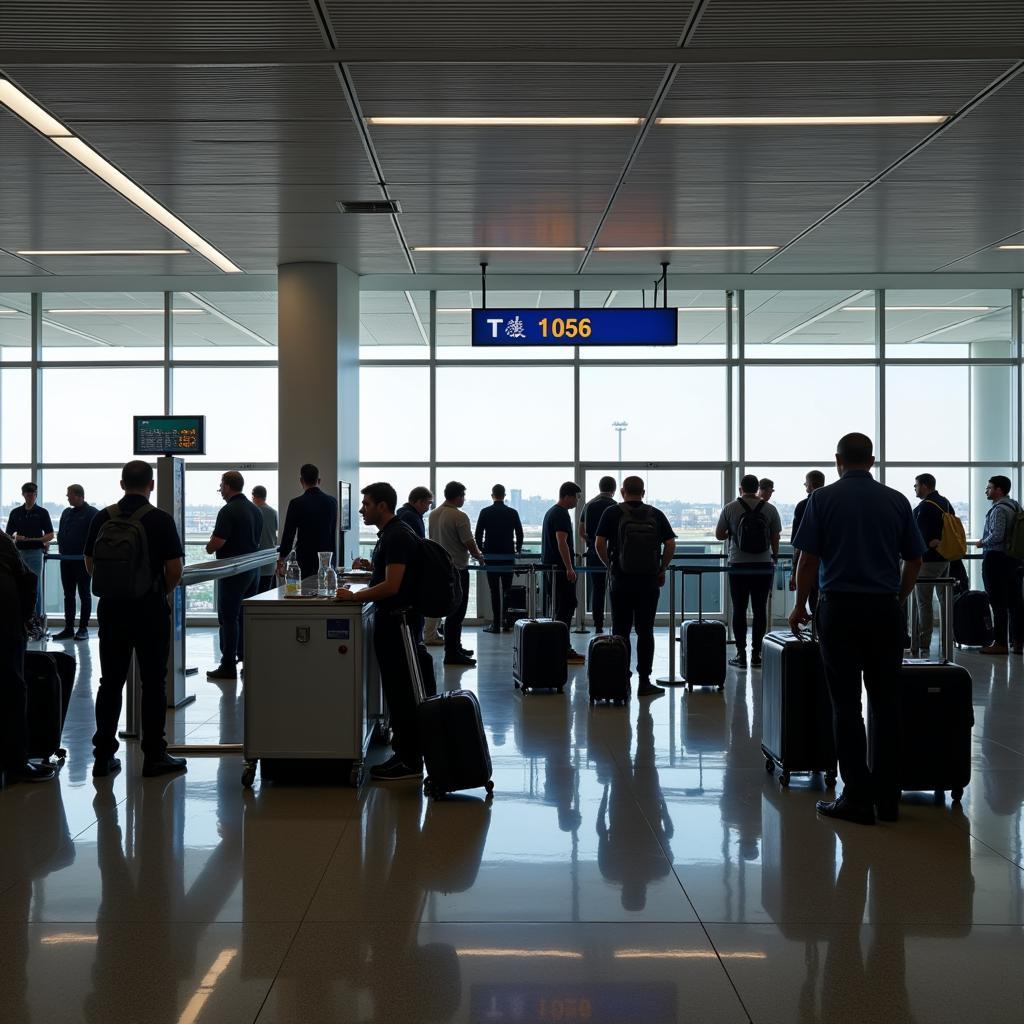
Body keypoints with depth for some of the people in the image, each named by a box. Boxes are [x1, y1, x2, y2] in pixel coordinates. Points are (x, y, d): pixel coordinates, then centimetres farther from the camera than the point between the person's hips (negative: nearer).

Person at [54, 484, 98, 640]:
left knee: (84, 594, 2)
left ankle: (83, 629, 6)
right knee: (68, 595, 9)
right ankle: (68, 628, 13)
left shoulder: (92, 513, -7)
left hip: (82, 561, -7)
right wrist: (61, 549, 6)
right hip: (66, 560, 7)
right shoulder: (66, 513, 15)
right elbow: (60, 534, 19)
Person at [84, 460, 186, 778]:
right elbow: (175, 569, -11)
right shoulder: (161, 520, -10)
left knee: (110, 682, 10)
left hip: (111, 607, 4)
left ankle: (104, 756, 12)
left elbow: (90, 564, 8)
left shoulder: (102, 519, 1)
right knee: (153, 683, 4)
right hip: (149, 609, -4)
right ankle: (154, 756, 7)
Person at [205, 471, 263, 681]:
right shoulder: (255, 510, 11)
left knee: (229, 618, -2)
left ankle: (228, 666, 0)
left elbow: (215, 544, -21)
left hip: (233, 571, -8)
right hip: (253, 569, 8)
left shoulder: (228, 511, -16)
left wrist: (209, 547, 2)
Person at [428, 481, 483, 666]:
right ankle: (452, 654, -2)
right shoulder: (459, 517, -18)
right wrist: (479, 557, 4)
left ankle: (455, 647, 26)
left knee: (452, 610, 18)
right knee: (456, 612, -4)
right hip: (457, 569, -8)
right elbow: (470, 544, -15)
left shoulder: (433, 514, 6)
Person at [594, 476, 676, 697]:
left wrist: (609, 566, 8)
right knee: (645, 632, 4)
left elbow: (599, 544, -7)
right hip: (649, 581, 1)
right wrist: (662, 569, 9)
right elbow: (670, 544, -2)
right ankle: (644, 681, 3)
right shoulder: (656, 514, 4)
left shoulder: (613, 513, -1)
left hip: (621, 580, -1)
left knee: (621, 632, 6)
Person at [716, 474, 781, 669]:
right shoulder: (770, 509, 1)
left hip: (738, 567, -1)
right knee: (760, 610, 6)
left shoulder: (730, 508, -2)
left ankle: (741, 655, 2)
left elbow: (719, 535, 4)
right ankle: (756, 654, 8)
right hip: (763, 567, 1)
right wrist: (774, 555, 22)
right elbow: (775, 538, 5)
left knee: (739, 610, 3)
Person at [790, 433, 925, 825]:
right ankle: (887, 797, 11)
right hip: (885, 609, 3)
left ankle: (857, 797, 2)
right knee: (885, 702, 8)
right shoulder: (896, 501, 5)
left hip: (840, 608, -2)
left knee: (846, 704, 2)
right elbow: (914, 560, 9)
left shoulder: (823, 498, -3)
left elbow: (808, 559, -6)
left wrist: (800, 607, 6)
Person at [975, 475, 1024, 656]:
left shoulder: (999, 509, -15)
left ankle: (1000, 643, -4)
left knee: (998, 602, -6)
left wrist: (982, 543, -7)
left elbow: (996, 535, -24)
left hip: (996, 558, -9)